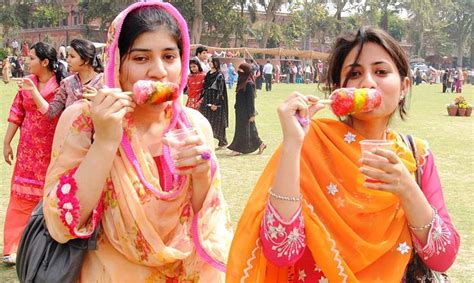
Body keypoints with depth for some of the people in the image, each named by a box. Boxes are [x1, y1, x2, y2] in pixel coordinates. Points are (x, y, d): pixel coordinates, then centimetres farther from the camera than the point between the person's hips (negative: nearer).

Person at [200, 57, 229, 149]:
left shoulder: (219, 75, -10)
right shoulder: (208, 74, 12)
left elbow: (220, 90, -15)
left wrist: (215, 103, -19)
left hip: (216, 101, -7)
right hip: (207, 100, 7)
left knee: (217, 123, -2)